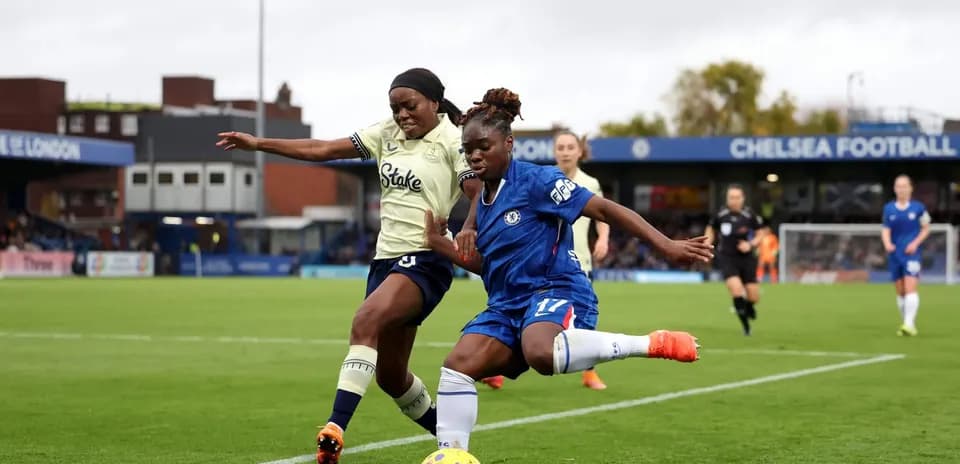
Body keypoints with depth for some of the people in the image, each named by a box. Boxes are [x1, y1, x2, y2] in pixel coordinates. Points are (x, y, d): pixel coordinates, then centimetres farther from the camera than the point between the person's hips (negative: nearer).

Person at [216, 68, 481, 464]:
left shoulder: (453, 141, -7)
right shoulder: (387, 134, 11)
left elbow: (482, 197, -19)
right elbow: (323, 150, 11)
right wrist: (258, 143, 7)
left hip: (425, 260, -8)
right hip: (385, 258, 8)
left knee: (366, 319, -33)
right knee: (390, 376, 11)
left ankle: (334, 431, -40)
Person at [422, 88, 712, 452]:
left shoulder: (536, 180, -9)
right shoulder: (483, 203, 16)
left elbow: (604, 209, -13)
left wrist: (667, 246, -20)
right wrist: (443, 247, 9)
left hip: (556, 292, -8)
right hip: (507, 303, 8)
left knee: (541, 353, -41)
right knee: (456, 366, -11)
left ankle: (654, 344, -26)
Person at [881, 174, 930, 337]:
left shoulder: (918, 207, -1)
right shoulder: (888, 209, 5)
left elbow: (926, 228, 7)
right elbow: (885, 230, 2)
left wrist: (915, 243, -9)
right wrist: (887, 244, -19)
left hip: (911, 253, -3)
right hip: (894, 255, 3)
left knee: (910, 288, -17)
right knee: (900, 291, 8)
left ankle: (909, 324, -23)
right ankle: (909, 323, 21)